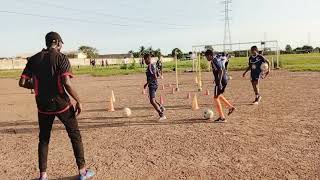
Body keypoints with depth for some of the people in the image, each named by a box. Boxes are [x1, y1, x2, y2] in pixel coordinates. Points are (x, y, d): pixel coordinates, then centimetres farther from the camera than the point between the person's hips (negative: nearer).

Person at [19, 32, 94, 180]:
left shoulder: (34, 59, 5)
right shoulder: (61, 58, -8)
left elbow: (22, 82, 2)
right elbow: (66, 83, -20)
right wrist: (78, 101, -12)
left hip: (43, 105, 4)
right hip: (61, 104, -4)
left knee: (43, 139, 18)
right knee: (75, 135, 9)